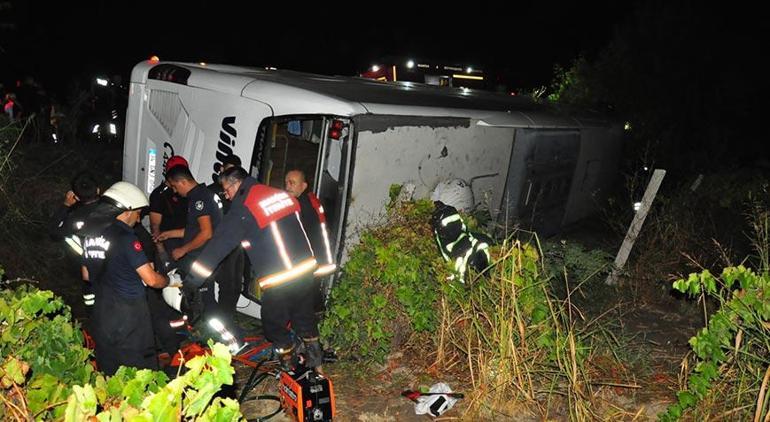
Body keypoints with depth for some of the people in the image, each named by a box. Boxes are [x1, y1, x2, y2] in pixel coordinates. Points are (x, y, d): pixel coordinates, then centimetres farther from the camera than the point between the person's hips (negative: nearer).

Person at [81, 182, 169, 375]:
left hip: (101, 314, 7)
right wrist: (168, 280, 2)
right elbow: (151, 279, -17)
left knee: (108, 371, 16)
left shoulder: (90, 233, 6)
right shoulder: (125, 236, -16)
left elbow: (86, 275, 19)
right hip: (129, 314, -7)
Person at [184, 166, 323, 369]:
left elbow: (218, 245, -12)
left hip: (278, 280, -6)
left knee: (275, 324, 16)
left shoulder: (243, 209, -13)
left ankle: (288, 363, 28)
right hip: (305, 269, 7)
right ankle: (314, 354, 34)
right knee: (303, 316, 25)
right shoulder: (280, 194, 7)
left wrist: (191, 281, -6)